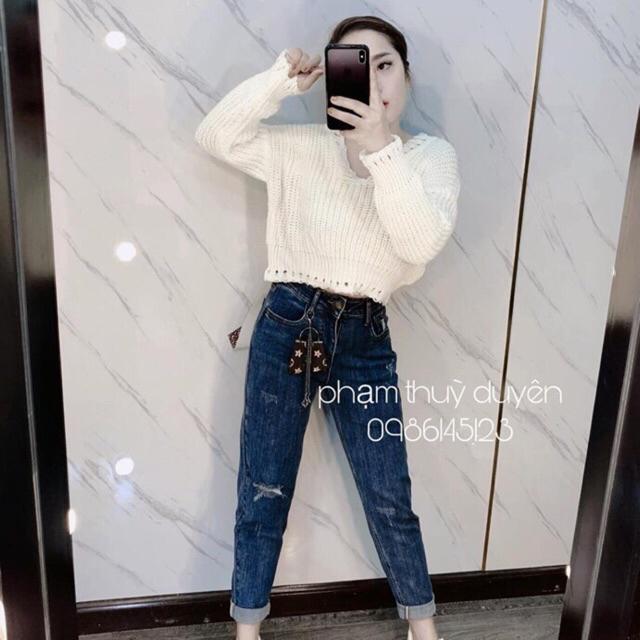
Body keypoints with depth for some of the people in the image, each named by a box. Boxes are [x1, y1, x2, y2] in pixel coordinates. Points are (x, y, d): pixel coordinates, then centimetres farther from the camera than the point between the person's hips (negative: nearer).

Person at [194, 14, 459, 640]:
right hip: (286, 323, 1)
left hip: (365, 337, 0)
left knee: (389, 496, 11)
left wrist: (381, 144, -26)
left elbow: (422, 242, -17)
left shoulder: (432, 156, 0)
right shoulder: (301, 147, 2)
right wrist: (281, 78, -14)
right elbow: (214, 136, -5)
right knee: (264, 489, 10)